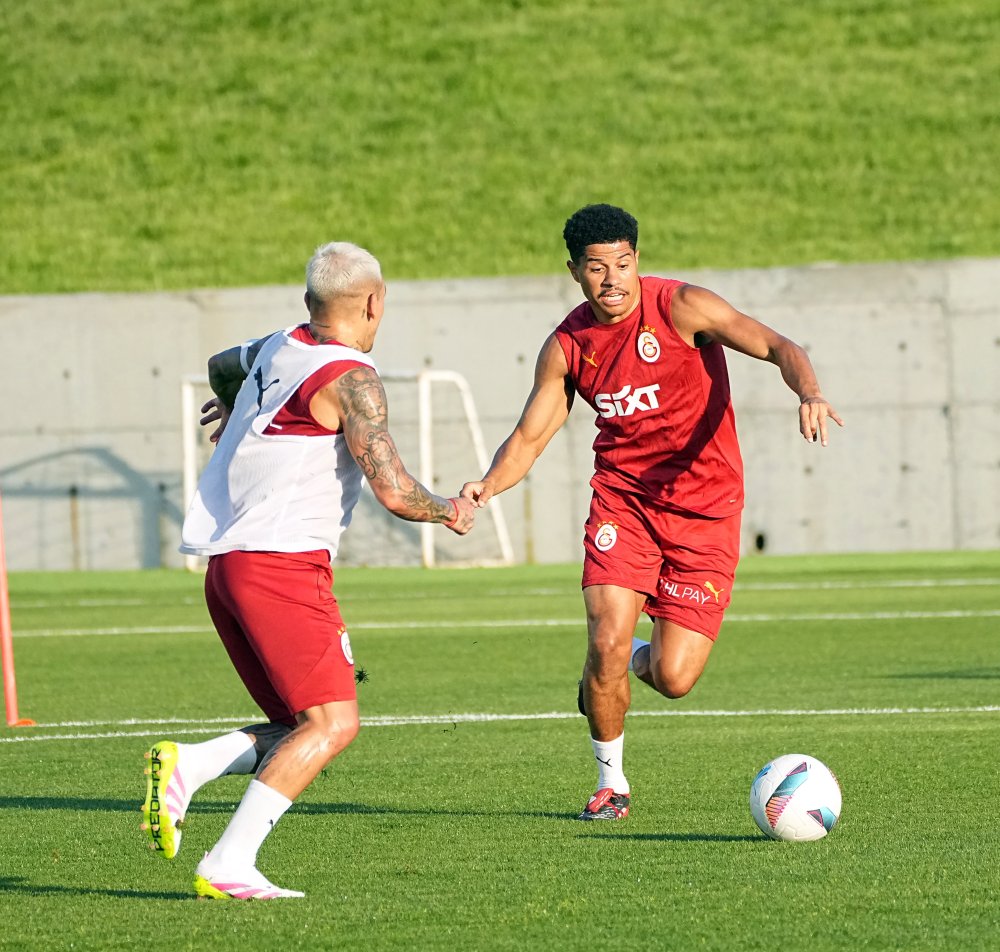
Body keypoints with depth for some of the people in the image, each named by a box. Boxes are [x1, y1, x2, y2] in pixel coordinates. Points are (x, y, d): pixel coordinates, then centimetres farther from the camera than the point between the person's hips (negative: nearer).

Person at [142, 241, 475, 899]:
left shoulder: (278, 348, 15)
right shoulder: (352, 379, -9)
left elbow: (222, 366, 40)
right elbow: (395, 493, -15)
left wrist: (234, 408, 62)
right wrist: (450, 511, 6)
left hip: (226, 566, 9)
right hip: (283, 566, -9)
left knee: (306, 730, 10)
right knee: (333, 722, -11)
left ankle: (186, 766, -9)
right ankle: (227, 867, -20)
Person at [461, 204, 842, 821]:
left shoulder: (682, 308, -12)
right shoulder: (568, 346, 0)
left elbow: (776, 346, -18)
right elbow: (529, 437, 6)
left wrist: (810, 393, -39)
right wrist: (488, 485, -14)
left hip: (705, 508, -2)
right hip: (623, 497, 2)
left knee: (674, 678, -10)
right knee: (606, 642, -16)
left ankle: (638, 657, 30)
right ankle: (611, 781, 10)